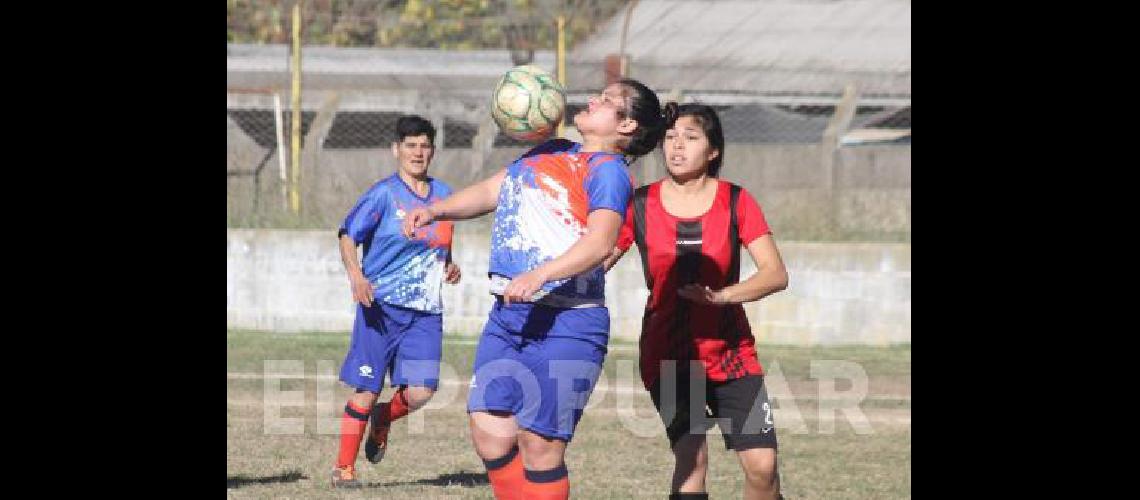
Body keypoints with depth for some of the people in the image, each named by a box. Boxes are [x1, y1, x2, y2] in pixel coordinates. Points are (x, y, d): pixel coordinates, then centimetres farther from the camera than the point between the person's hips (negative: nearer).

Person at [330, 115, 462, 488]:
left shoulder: (443, 194, 13)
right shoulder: (384, 194, -4)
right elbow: (348, 235, -8)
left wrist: (450, 267, 6)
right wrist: (356, 276, -25)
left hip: (426, 311, 4)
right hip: (382, 304, -4)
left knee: (420, 393, -9)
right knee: (367, 390, -4)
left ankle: (383, 418, 24)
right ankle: (343, 467, 9)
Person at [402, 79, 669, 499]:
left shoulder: (608, 170, -6)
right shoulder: (551, 151, 19)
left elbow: (600, 243, -21)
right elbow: (491, 190, 27)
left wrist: (540, 275, -35)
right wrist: (437, 210, 9)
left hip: (566, 323, -8)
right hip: (508, 315, 8)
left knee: (539, 444, -7)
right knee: (489, 433, 2)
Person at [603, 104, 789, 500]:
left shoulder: (735, 202, -2)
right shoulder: (640, 204, -1)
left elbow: (776, 274, -10)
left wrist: (722, 295, -26)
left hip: (730, 352, 1)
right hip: (667, 354, -1)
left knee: (762, 465, -8)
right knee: (692, 456, -18)